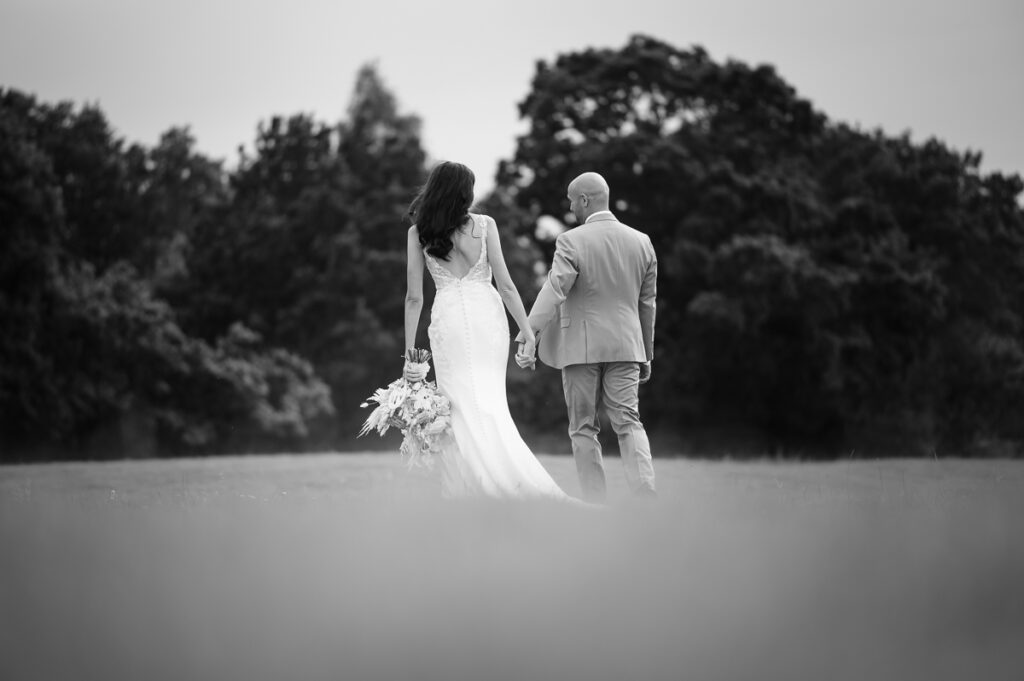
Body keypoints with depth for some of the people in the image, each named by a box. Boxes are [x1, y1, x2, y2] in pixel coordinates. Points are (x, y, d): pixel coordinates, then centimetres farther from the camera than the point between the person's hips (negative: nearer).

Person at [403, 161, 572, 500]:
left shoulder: (418, 233, 3)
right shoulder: (484, 224, 2)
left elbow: (414, 297, 3)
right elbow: (505, 284, -1)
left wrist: (410, 351, 7)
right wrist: (526, 329, 6)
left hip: (448, 316, -1)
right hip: (487, 311, 1)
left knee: (460, 408, 1)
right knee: (490, 405, 6)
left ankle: (467, 495, -6)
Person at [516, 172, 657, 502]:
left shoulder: (571, 241, -10)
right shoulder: (641, 242, 6)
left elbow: (553, 289, -22)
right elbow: (647, 304, 12)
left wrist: (529, 335, -28)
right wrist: (646, 353, 20)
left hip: (581, 347, -3)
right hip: (625, 345, 4)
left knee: (584, 428, 6)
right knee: (628, 422, 4)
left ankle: (595, 504, 6)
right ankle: (645, 491, -15)